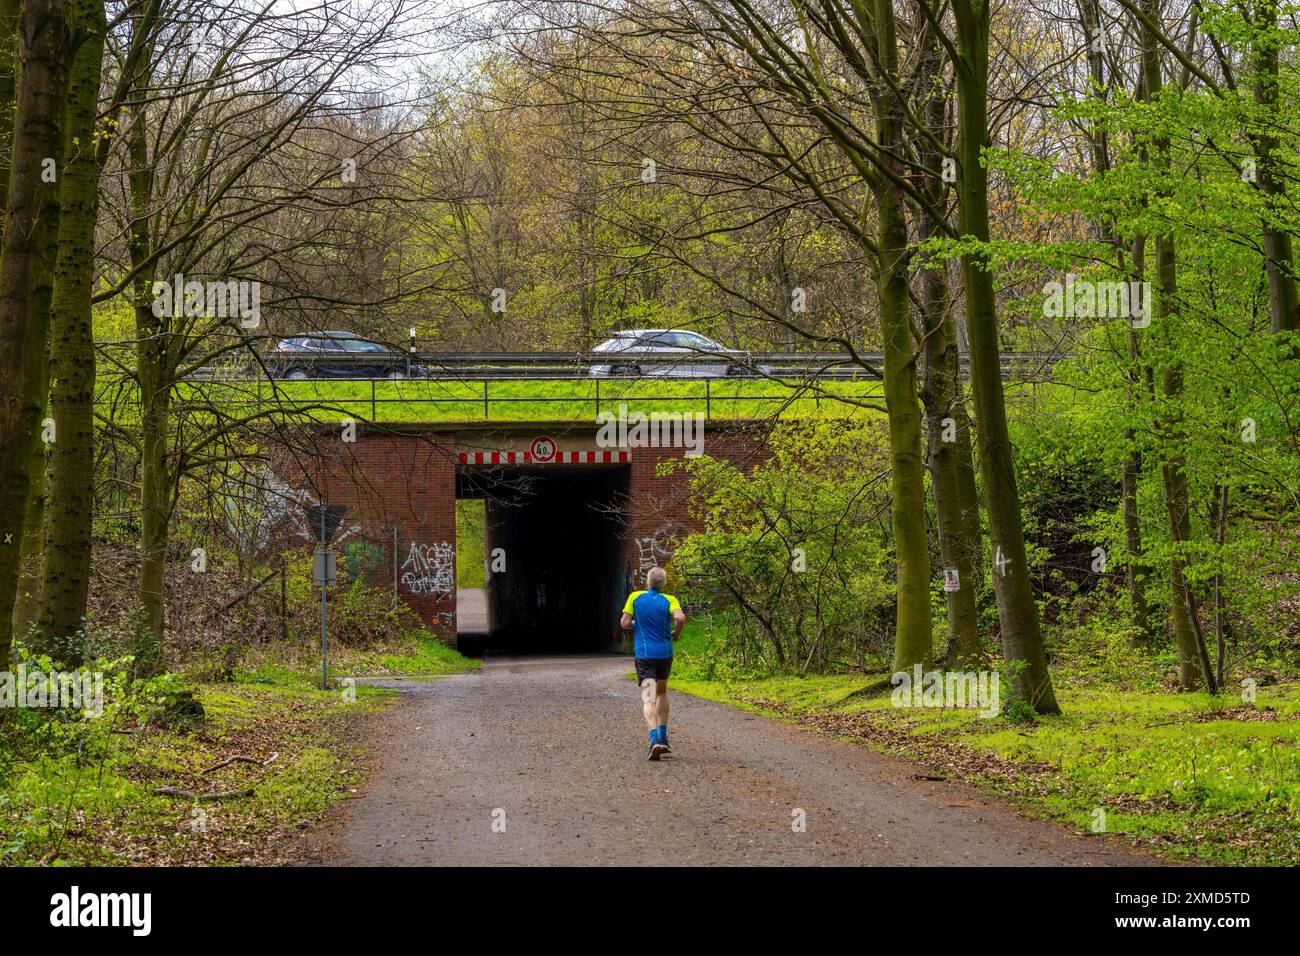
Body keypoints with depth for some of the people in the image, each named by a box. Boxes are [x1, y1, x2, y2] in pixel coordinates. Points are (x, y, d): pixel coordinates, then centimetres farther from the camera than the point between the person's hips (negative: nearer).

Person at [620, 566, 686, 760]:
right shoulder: (669, 600, -2)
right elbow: (680, 618, -20)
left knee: (648, 698, -9)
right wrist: (676, 633, 1)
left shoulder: (635, 597, 0)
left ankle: (655, 739, -29)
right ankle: (663, 738, 24)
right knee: (662, 692, 23)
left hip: (644, 653, -2)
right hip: (665, 652, 2)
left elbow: (625, 623, -4)